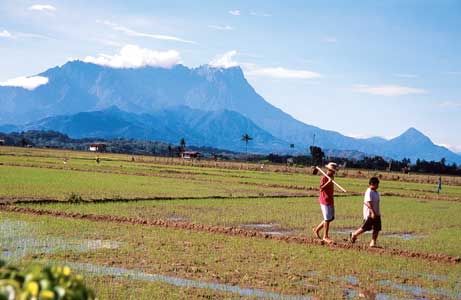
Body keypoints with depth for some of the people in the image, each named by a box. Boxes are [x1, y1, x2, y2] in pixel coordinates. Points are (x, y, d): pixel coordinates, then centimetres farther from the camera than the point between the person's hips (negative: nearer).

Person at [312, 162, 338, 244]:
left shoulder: (331, 177, 12)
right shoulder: (324, 178, -14)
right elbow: (321, 188, -25)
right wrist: (328, 182, -31)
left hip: (330, 201, 9)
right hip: (325, 200, -9)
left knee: (331, 218, 13)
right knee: (327, 219, -6)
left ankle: (316, 229, 25)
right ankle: (325, 236, 3)